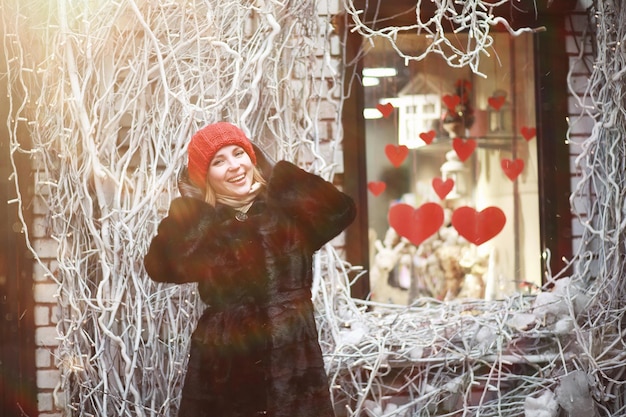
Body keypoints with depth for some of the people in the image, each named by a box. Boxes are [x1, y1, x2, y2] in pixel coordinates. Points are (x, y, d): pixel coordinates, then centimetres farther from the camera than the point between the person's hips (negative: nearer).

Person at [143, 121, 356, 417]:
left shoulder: (289, 212, 5)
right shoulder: (200, 228, 4)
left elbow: (340, 210, -14)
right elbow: (161, 266, -12)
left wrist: (279, 172, -3)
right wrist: (187, 206, -5)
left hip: (293, 367, 0)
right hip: (223, 371, 0)